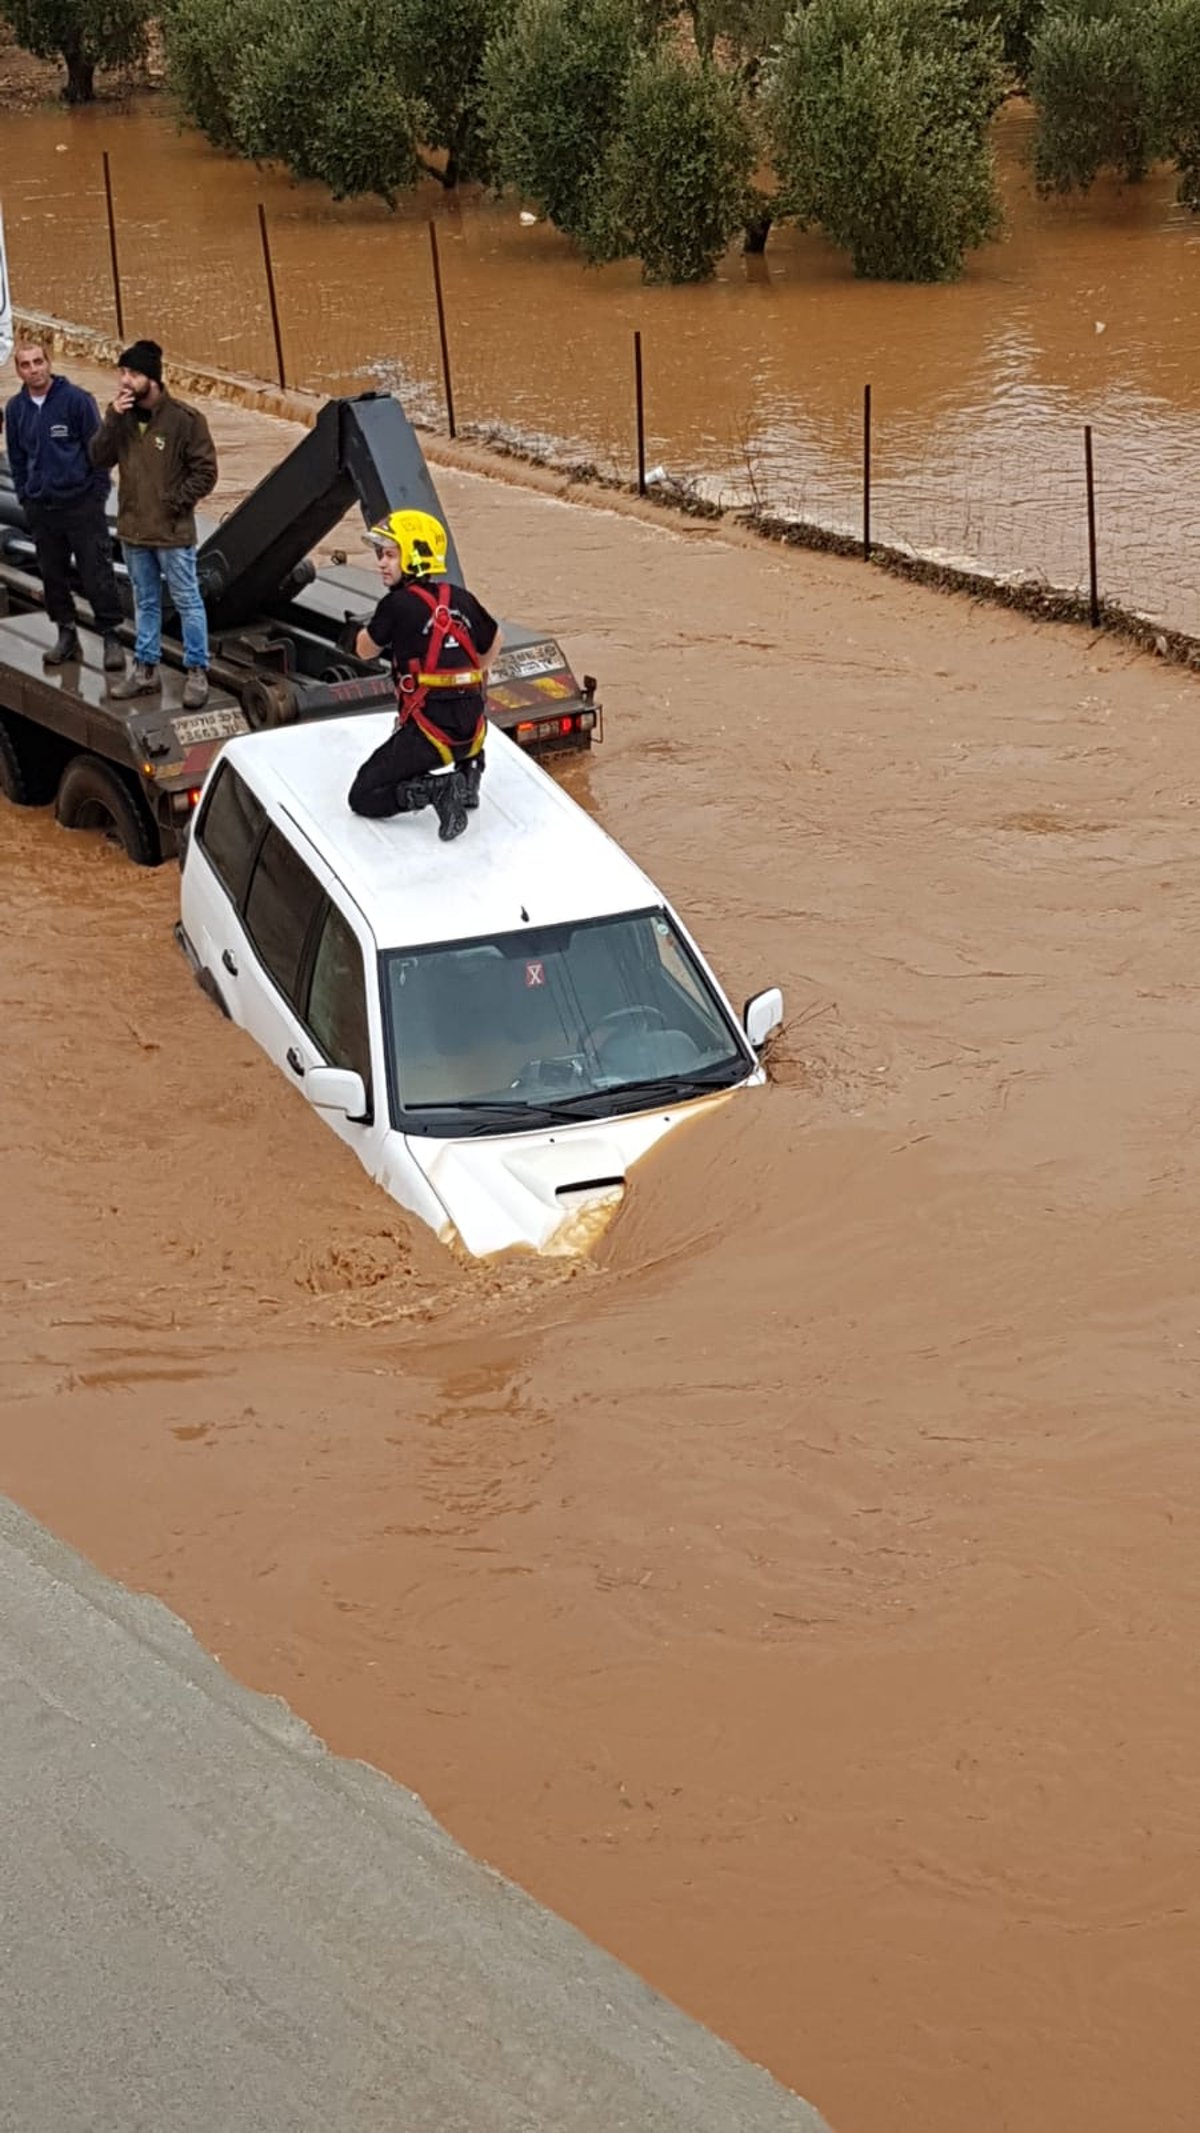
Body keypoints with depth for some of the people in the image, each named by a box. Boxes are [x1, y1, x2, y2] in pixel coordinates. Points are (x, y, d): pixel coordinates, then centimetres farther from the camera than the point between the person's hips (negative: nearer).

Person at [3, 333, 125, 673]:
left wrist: (98, 494, -6)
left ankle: (111, 636, 4)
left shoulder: (76, 400, -9)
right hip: (40, 509, 5)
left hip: (82, 503, -5)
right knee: (53, 575, 11)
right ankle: (66, 634, 22)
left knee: (97, 574, -3)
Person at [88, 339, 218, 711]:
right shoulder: (123, 415, 4)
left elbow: (205, 471, -10)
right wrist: (113, 419, -13)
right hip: (133, 529, 6)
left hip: (172, 531, -6)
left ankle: (197, 673, 10)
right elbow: (100, 458, -2)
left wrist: (177, 502, -15)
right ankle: (145, 669, 26)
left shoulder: (184, 418, -12)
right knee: (145, 603, 17)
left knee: (188, 602, 2)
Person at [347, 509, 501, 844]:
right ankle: (469, 772, 20)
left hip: (428, 731, -6)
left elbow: (365, 650, 6)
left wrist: (371, 626, 22)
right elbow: (492, 644, 25)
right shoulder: (462, 599, 8)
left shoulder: (397, 605, -9)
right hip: (472, 727, 6)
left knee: (363, 797, 5)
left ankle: (437, 790, -16)